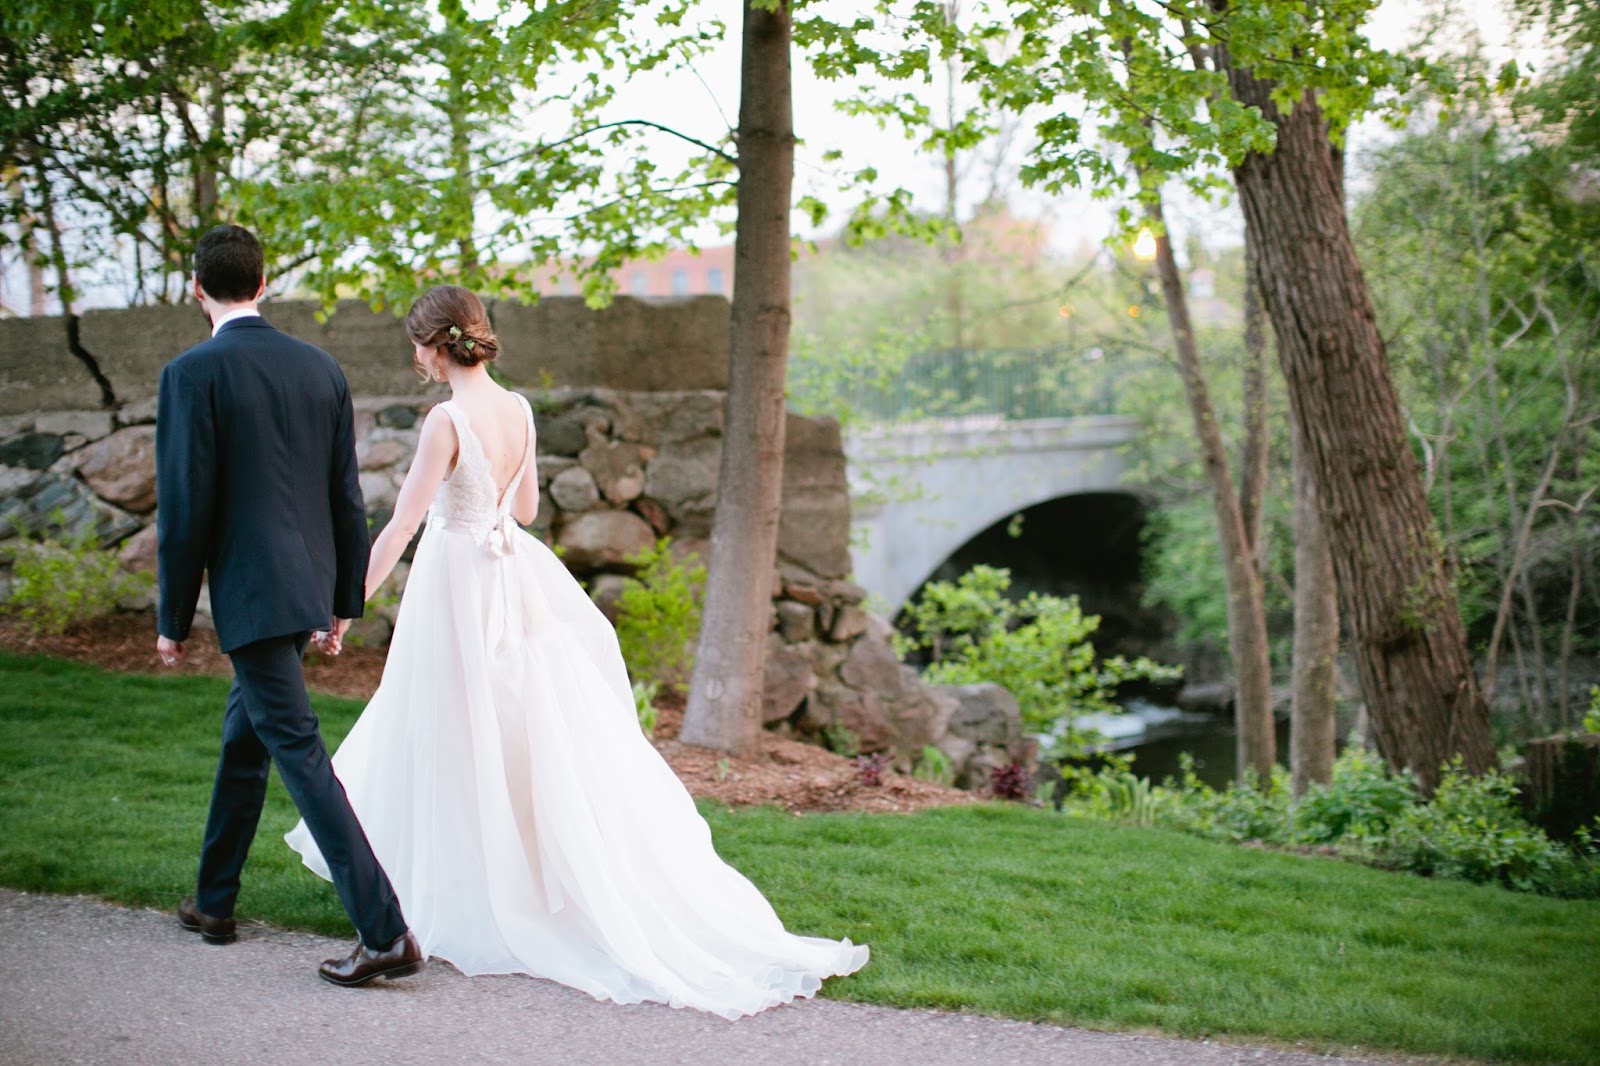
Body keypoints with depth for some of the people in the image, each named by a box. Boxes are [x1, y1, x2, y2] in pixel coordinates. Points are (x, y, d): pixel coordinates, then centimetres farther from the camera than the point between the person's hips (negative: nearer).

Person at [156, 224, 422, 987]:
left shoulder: (193, 374, -11)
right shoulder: (321, 368, 7)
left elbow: (185, 506, -13)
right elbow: (347, 498, 10)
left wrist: (173, 620, -3)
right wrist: (344, 597, 20)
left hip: (250, 594, -7)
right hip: (310, 584, 7)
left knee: (299, 752, -7)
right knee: (243, 736, 22)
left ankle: (385, 932, -12)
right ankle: (214, 902, 36)